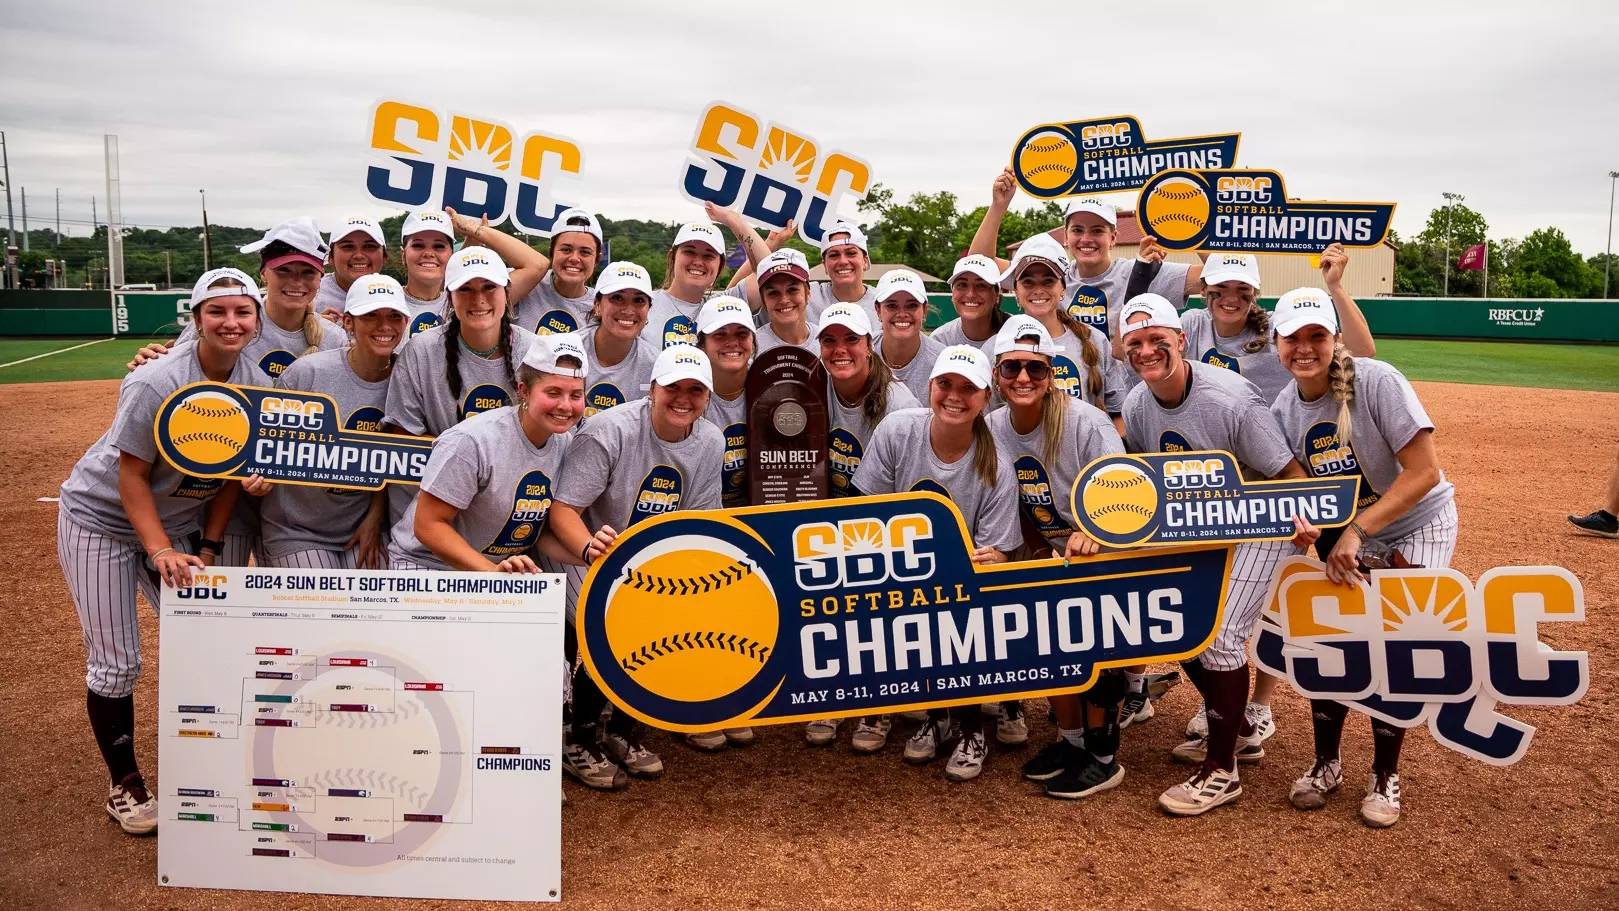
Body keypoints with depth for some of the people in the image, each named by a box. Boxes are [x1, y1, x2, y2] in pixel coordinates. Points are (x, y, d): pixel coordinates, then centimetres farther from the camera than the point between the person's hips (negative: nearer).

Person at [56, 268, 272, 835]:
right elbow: (131, 475, -21)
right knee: (116, 661, -1)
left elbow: (233, 472, -3)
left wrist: (208, 547, -6)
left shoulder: (259, 387, -12)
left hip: (178, 521, 5)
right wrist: (161, 552, -26)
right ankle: (124, 784, 17)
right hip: (101, 518, -5)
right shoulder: (157, 384, -27)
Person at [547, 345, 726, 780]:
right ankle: (579, 741, 0)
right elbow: (563, 509, -23)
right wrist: (590, 548, -43)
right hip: (592, 562, -6)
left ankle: (624, 730, 10)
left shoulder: (711, 442, -2)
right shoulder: (609, 430, -20)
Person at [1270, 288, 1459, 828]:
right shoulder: (1284, 409, -9)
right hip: (1345, 531, 4)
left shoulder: (1377, 382, -25)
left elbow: (1424, 472, -27)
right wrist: (1302, 524, -25)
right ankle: (1326, 763, 19)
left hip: (1417, 525, -4)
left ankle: (1386, 776, 14)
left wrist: (1356, 532, -31)